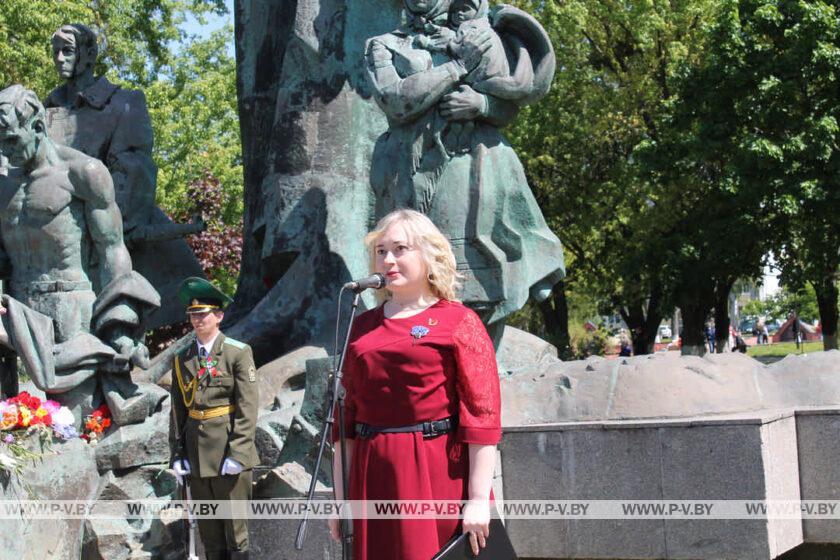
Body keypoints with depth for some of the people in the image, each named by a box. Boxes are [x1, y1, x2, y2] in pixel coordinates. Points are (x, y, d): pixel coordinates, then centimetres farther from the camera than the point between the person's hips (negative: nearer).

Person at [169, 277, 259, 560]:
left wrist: (237, 453, -16)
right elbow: (178, 410, 11)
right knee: (208, 529, 11)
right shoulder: (183, 360, 9)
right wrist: (177, 453, 6)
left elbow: (248, 407, -10)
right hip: (196, 454, 5)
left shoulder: (238, 353, -5)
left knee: (234, 526, 1)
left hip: (229, 451, -4)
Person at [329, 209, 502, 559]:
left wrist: (479, 499, -14)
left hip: (437, 475, -4)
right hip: (372, 476, 4)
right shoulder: (362, 327, 13)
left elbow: (482, 414, -8)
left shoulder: (459, 322, -1)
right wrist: (340, 497, 9)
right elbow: (346, 414, 13)